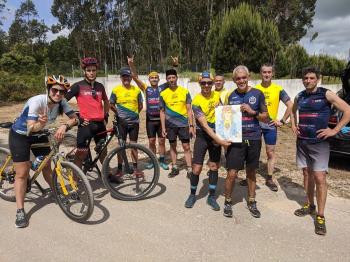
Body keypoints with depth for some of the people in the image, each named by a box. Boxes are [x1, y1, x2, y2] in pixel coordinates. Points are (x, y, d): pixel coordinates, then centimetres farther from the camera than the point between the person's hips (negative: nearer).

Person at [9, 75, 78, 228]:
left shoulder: (61, 102, -16)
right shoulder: (36, 101, -31)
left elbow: (75, 118, -17)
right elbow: (31, 127, -35)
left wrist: (64, 126, -36)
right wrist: (41, 124, -57)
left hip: (38, 135, 5)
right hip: (20, 135, -5)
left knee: (47, 166, 8)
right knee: (22, 173, -7)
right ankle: (20, 211, 1)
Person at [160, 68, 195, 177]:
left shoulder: (184, 91, -2)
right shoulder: (163, 94, 1)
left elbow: (189, 110, 0)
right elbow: (162, 112, 5)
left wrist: (191, 126, -5)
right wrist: (163, 127, 0)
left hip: (183, 124, -1)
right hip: (170, 125, 2)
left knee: (186, 147, 0)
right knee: (173, 146, 11)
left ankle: (189, 170, 7)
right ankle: (174, 168, 24)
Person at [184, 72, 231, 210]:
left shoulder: (217, 95, -2)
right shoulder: (196, 102, -17)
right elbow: (205, 126, -22)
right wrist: (220, 141, -27)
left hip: (216, 136, 4)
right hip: (202, 136, -4)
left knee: (214, 167, 8)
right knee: (196, 168, -2)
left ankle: (211, 197, 22)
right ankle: (192, 195, 21)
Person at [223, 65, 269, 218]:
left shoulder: (257, 94, 0)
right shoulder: (231, 96, 3)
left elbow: (265, 117, 3)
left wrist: (252, 112, -14)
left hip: (254, 139, 1)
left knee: (251, 172, 14)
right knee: (232, 174, -4)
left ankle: (251, 202, 33)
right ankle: (228, 202, 19)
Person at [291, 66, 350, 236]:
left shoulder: (326, 94, -7)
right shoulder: (299, 97, 8)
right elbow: (293, 111, 28)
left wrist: (334, 130, -12)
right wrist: (294, 126, 13)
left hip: (319, 143, -5)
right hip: (302, 142, 5)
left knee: (319, 178, -7)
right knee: (307, 174, 14)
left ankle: (320, 216, 4)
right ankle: (310, 205, 30)